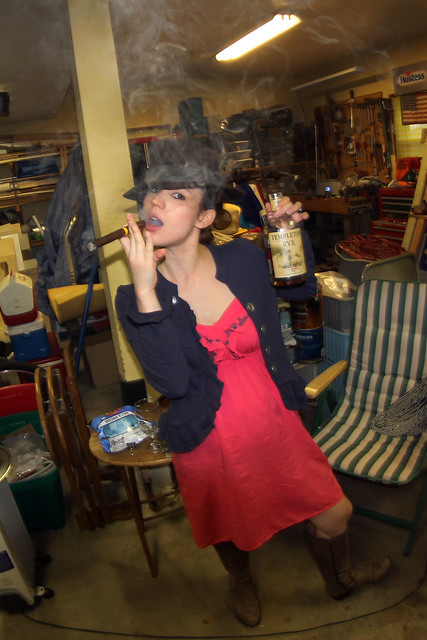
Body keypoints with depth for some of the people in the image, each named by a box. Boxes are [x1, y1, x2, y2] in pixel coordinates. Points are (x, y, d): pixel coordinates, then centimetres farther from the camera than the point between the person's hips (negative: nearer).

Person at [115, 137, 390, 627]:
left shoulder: (243, 258, -11)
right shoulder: (136, 298, -15)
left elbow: (303, 288, 8)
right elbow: (172, 382, -29)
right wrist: (145, 292, -35)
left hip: (275, 424, 2)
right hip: (212, 445, -1)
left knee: (332, 516, 16)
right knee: (231, 532, 25)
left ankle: (340, 579, 54)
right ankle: (241, 585, 63)